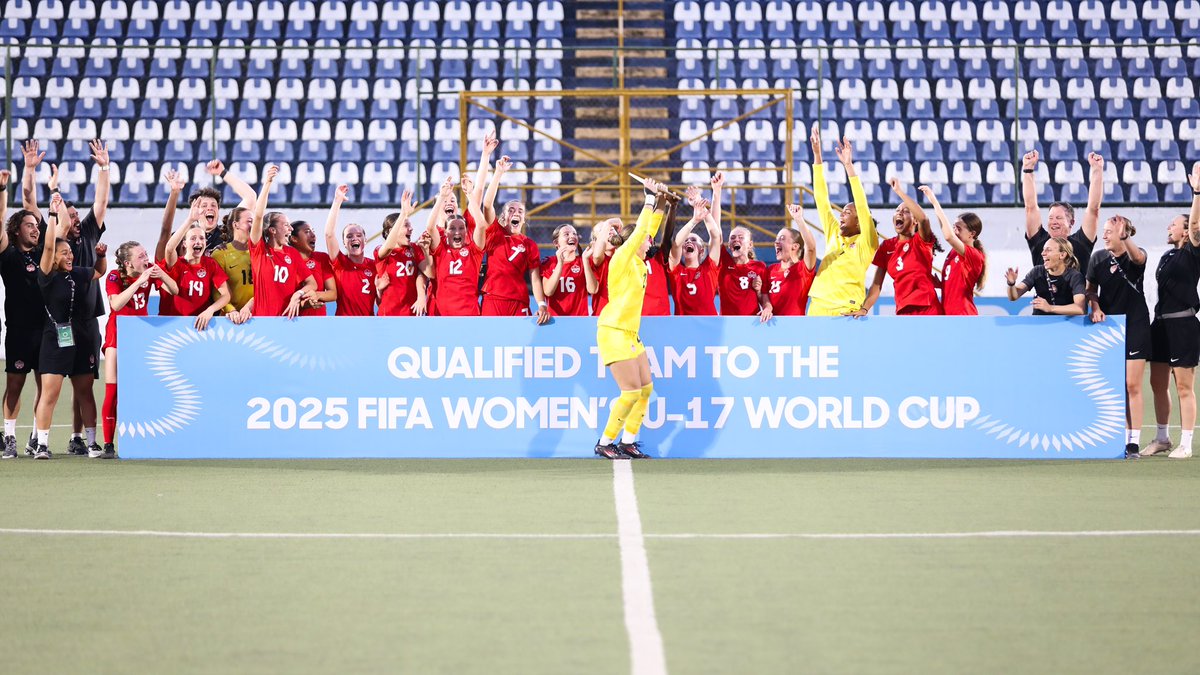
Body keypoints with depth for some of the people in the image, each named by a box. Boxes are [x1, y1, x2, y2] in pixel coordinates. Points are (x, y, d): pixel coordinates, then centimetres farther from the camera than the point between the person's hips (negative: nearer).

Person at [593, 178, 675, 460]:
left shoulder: (639, 263, 12)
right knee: (631, 392, -11)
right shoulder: (621, 260, -11)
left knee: (646, 388, 6)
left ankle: (627, 442, 12)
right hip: (614, 333, -9)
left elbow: (648, 231, 21)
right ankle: (605, 443, -1)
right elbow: (640, 231, -17)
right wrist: (650, 199, -13)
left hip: (631, 334, 9)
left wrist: (660, 206, 12)